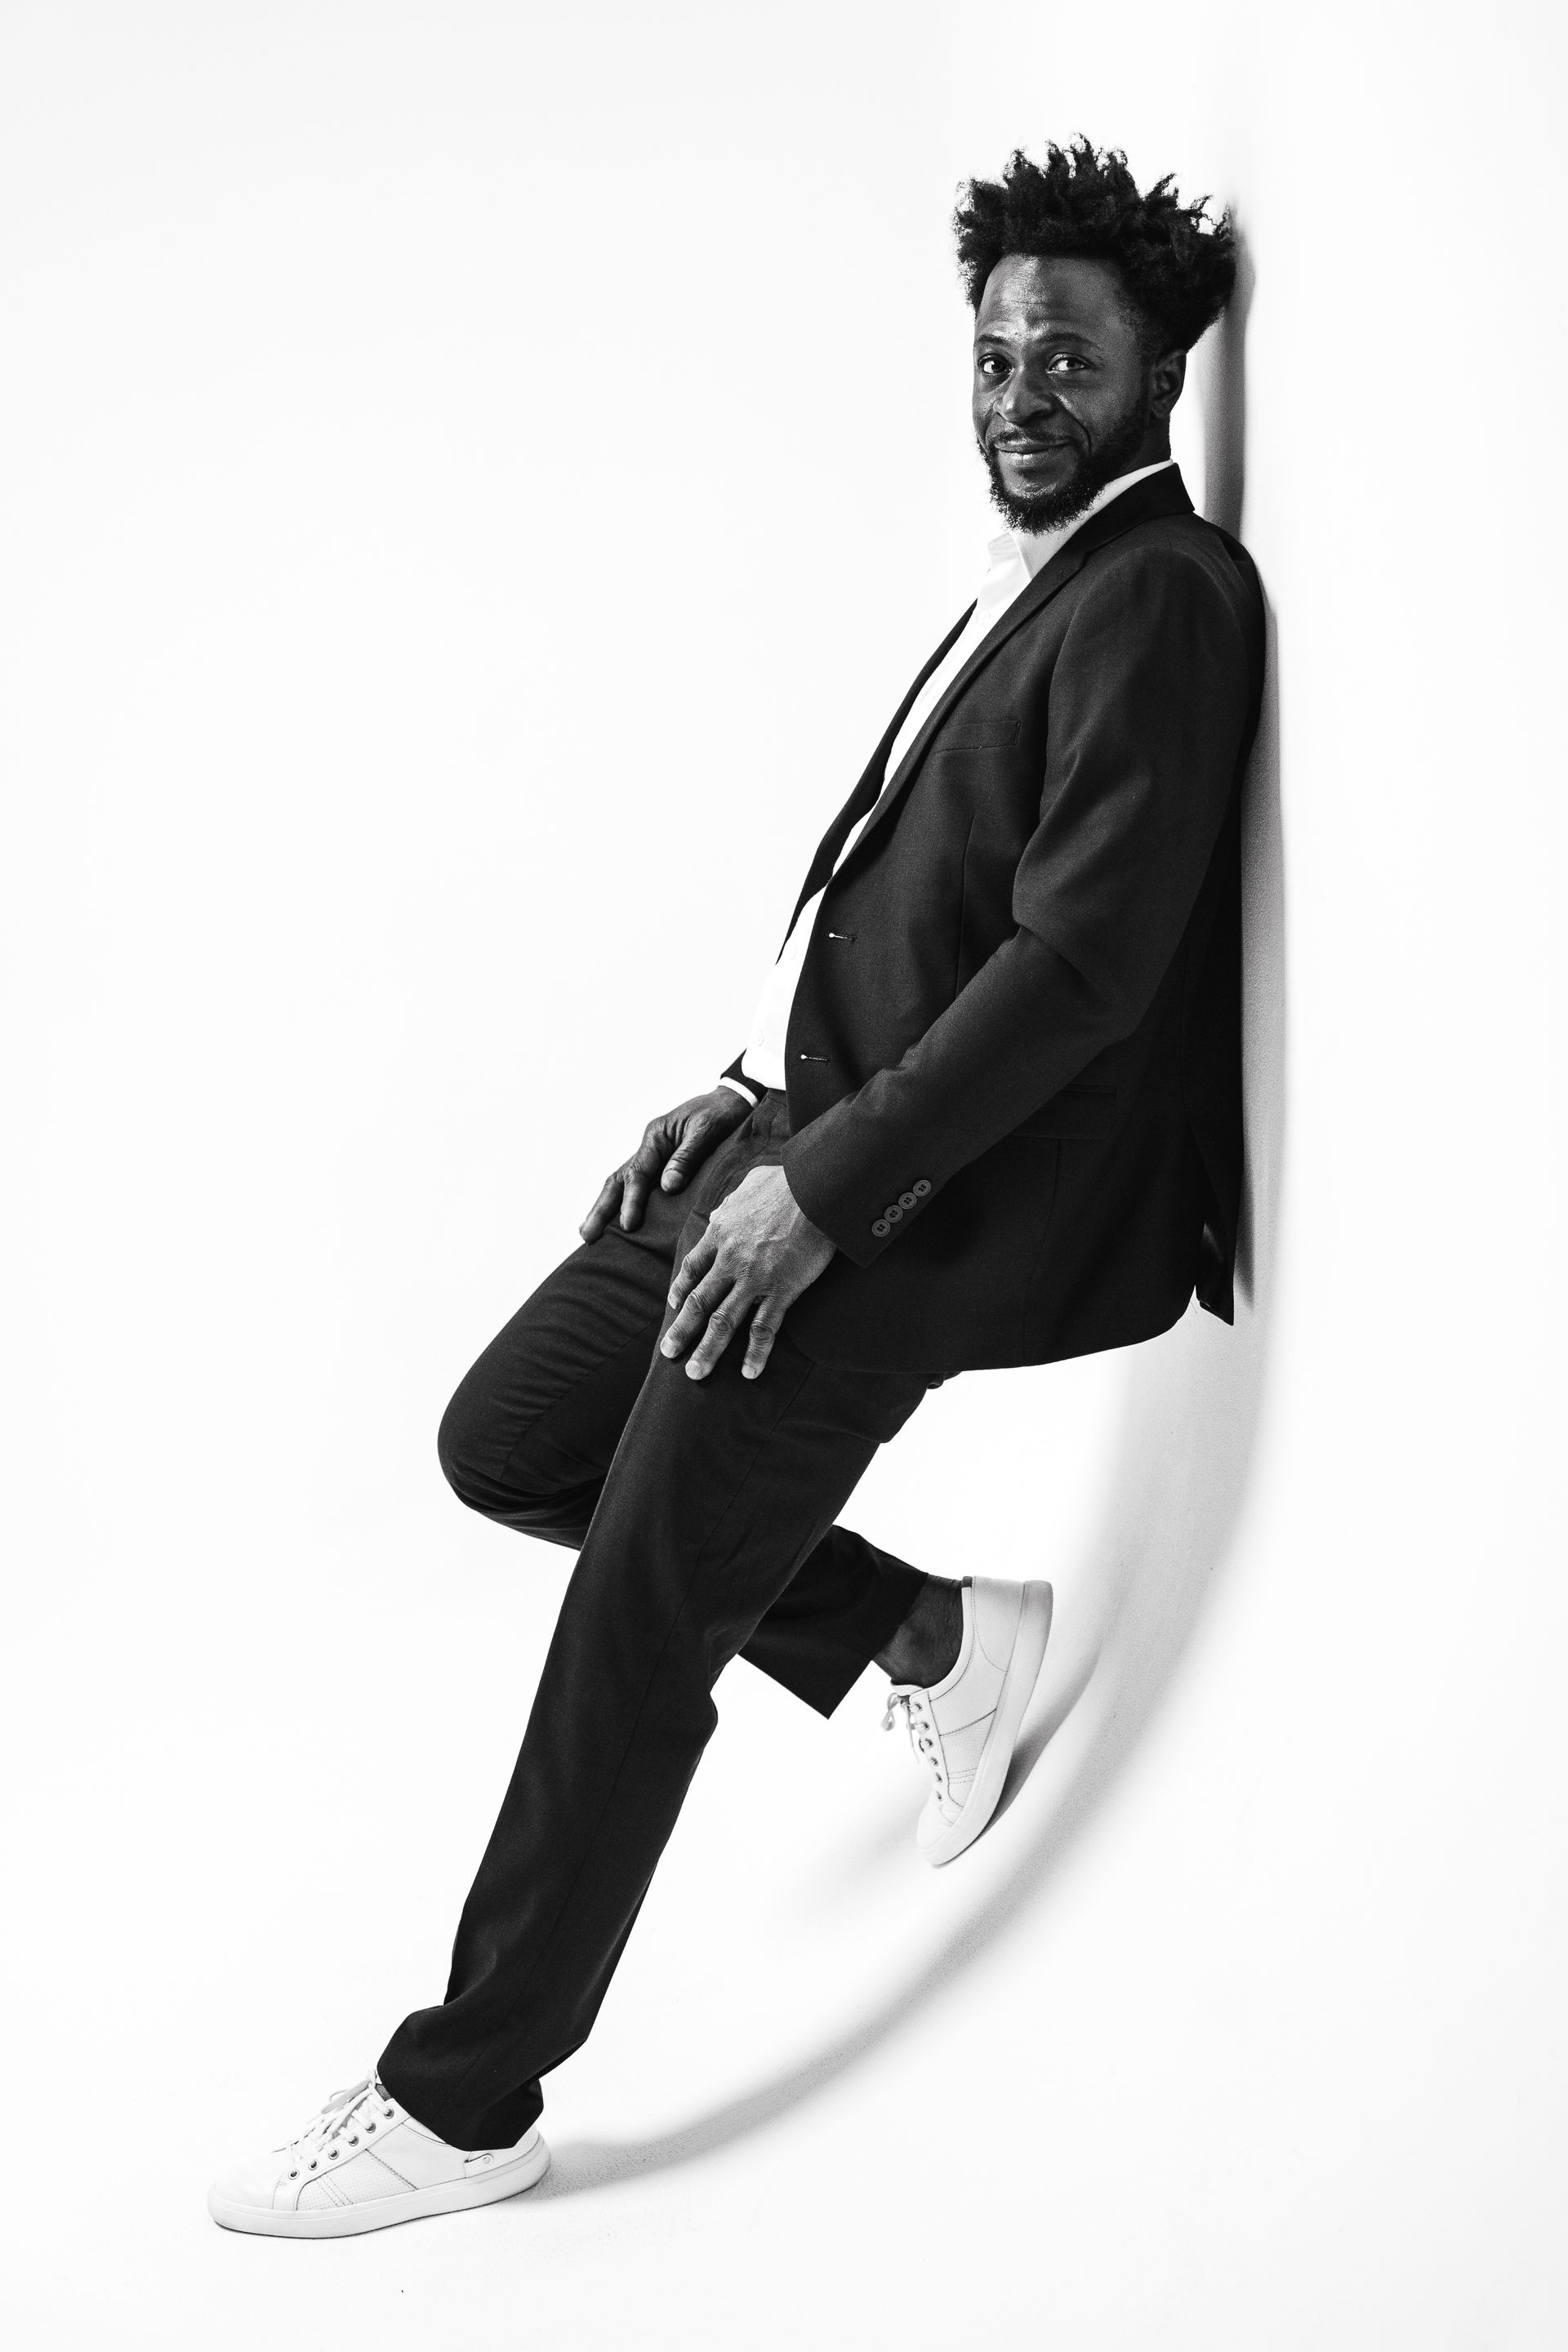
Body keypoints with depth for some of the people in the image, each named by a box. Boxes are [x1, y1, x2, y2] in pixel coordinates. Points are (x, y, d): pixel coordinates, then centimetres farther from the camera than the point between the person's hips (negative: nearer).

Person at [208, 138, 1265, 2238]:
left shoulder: (1161, 596, -12)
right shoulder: (1034, 585, 18)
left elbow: (1082, 962, -21)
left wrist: (825, 1179, -21)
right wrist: (753, 1093, 9)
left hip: (909, 1202, -10)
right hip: (806, 1136, 10)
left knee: (639, 1629, -6)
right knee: (507, 1437, 12)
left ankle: (464, 2107, 9)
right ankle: (933, 1639, 21)